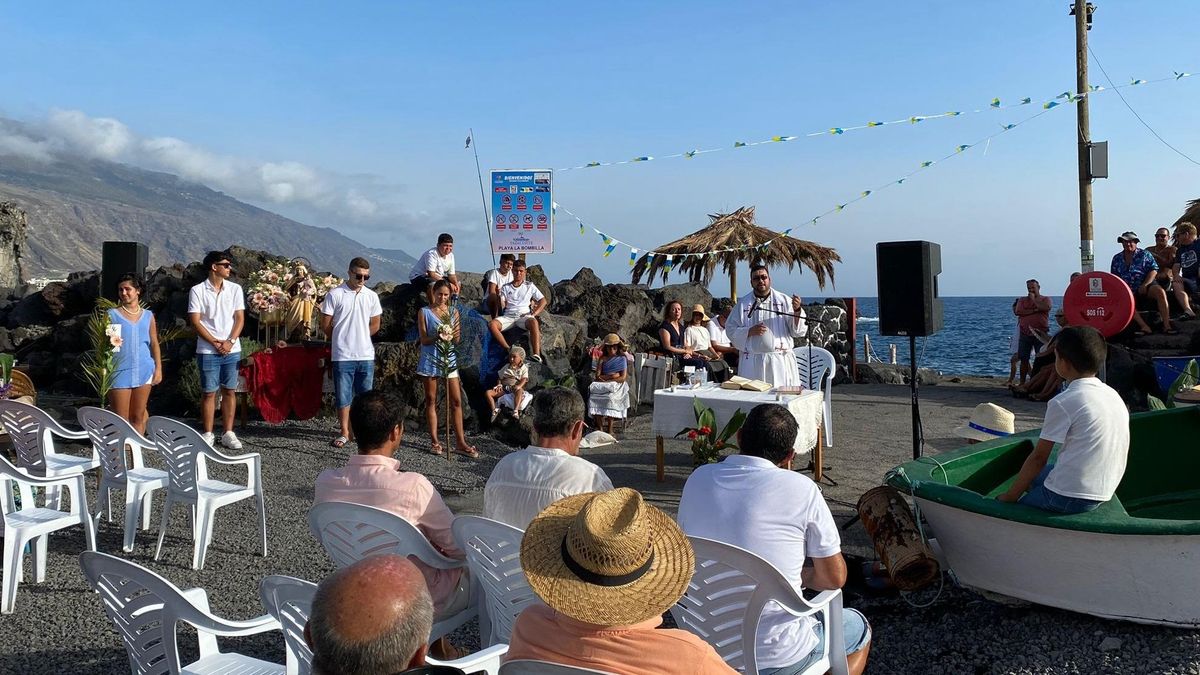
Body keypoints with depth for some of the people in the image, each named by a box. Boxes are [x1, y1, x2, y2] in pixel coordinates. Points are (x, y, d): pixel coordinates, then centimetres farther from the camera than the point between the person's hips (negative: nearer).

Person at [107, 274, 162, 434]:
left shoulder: (148, 316, 10)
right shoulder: (112, 315, 3)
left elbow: (154, 343, 9)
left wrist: (158, 368, 3)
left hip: (144, 372, 3)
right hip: (120, 372, -2)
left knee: (138, 416, 8)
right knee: (121, 419, -1)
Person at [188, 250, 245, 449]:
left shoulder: (235, 289, 7)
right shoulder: (197, 291, -2)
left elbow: (240, 318, 4)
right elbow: (195, 322, -6)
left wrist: (230, 342, -10)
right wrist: (215, 343, -12)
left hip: (232, 350, 3)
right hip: (207, 351, -3)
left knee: (230, 391, 6)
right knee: (209, 392, 3)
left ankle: (228, 434, 13)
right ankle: (208, 434, 12)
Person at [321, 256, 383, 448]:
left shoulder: (372, 296, 5)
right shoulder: (334, 295, -4)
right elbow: (326, 326, -1)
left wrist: (358, 337, 8)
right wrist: (341, 339, 6)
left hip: (366, 355, 3)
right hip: (343, 355, -3)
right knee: (343, 396, 4)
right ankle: (345, 433, 14)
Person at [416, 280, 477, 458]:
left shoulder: (454, 312, 8)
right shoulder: (424, 312, 0)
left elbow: (457, 339, 4)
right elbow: (423, 339, -4)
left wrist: (451, 335, -18)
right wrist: (437, 337, -23)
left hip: (449, 358, 2)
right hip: (430, 359, -2)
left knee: (456, 401, 0)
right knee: (431, 400, 4)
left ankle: (460, 442, 3)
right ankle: (435, 441, 11)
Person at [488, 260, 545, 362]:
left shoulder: (529, 286, 17)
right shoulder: (505, 287, 19)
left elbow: (543, 301, 14)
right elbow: (502, 306, 10)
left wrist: (534, 314, -1)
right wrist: (499, 296, -11)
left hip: (524, 316, -2)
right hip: (508, 316, 2)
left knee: (533, 322, -39)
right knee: (492, 324, -30)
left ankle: (536, 355, -49)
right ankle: (509, 350, -35)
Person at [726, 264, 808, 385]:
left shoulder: (784, 301, 7)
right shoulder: (743, 303, 9)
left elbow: (799, 331, 4)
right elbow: (730, 330, 7)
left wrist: (797, 311, -14)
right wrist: (749, 331, -9)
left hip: (780, 362, -1)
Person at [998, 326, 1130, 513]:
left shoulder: (1063, 402, -16)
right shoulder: (1114, 395, 7)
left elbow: (1039, 457, -12)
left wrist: (1010, 496, -2)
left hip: (1068, 497, -8)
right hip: (1103, 494, 8)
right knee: (1034, 475, 27)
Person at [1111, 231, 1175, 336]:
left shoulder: (1144, 254, 7)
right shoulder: (1117, 259, 14)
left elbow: (1154, 270, -1)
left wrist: (1144, 286, -13)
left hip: (1146, 285, -1)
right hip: (1128, 289, 1)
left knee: (1160, 292, -32)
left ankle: (1166, 324, -32)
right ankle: (1144, 326, -39)